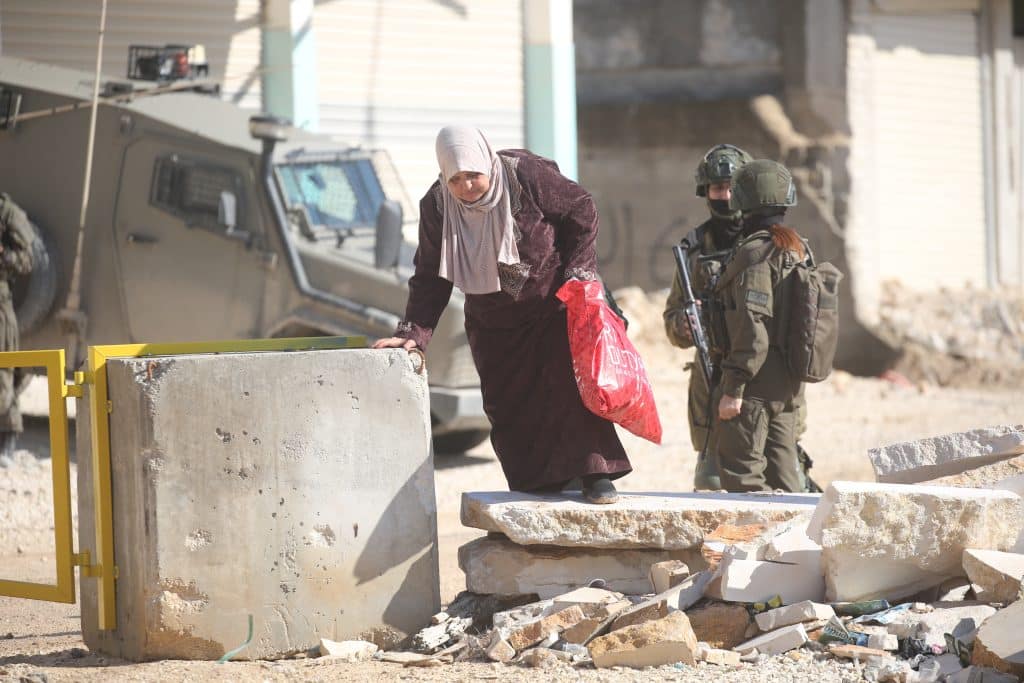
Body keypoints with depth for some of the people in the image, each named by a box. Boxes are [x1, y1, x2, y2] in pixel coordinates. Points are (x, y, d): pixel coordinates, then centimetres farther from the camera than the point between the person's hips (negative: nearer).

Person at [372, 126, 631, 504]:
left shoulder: (527, 175, -21)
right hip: (494, 323, 4)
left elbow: (581, 212, -8)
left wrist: (577, 272, -12)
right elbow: (431, 276, -7)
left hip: (554, 302, -4)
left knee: (574, 382, -15)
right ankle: (536, 485, 8)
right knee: (507, 403, 1)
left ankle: (596, 475, -13)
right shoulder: (437, 206, -11)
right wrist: (413, 332, -17)